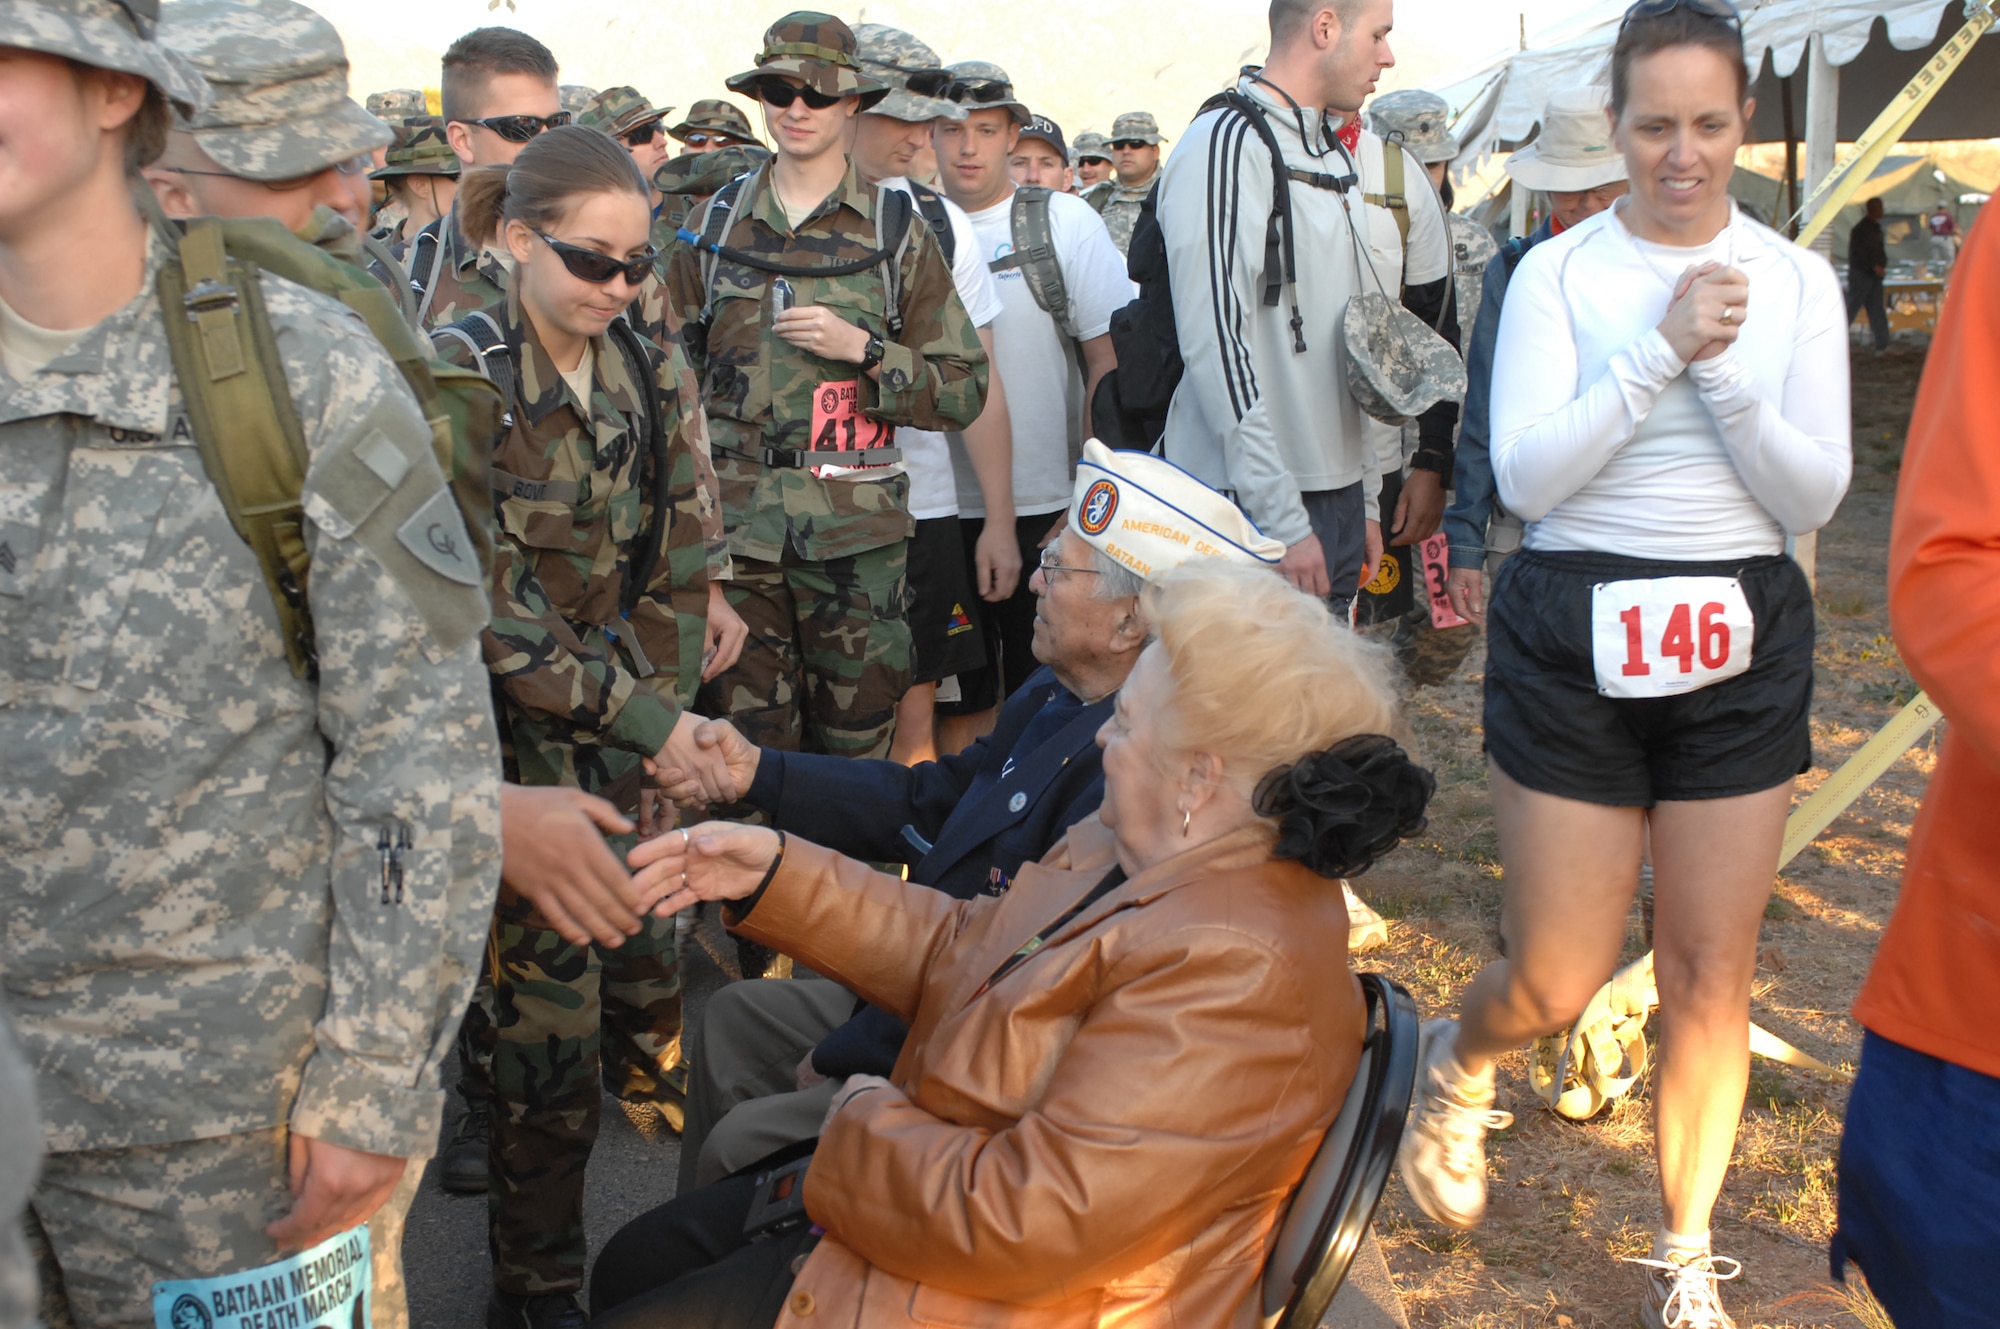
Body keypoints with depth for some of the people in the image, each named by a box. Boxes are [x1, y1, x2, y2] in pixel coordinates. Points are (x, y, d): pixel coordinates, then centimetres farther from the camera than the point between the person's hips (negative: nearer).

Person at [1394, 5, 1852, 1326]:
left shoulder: (1796, 279, 5)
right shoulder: (1558, 273, -1)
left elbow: (1814, 496, -2)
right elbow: (1526, 476, -11)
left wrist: (1724, 371, -16)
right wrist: (1664, 350, -19)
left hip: (1741, 640, 2)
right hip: (1579, 636, -2)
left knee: (1711, 971, 7)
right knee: (1556, 985, 1)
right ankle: (1455, 1063, 38)